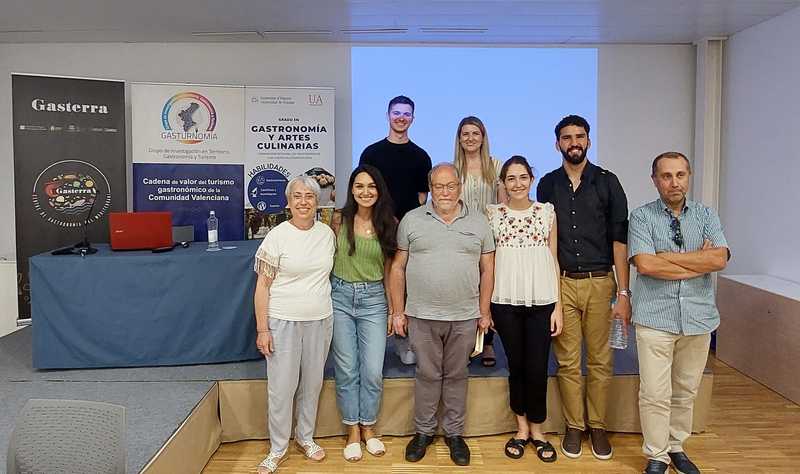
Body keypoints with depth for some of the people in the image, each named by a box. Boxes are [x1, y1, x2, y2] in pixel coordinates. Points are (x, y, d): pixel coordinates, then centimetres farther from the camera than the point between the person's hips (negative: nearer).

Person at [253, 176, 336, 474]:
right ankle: (278, 447, 22)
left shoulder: (327, 233, 3)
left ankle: (305, 437, 35)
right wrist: (262, 329, -10)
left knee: (312, 383, 14)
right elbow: (263, 286, -7)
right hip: (283, 322, -4)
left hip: (320, 320, 4)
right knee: (281, 387, 3)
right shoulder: (277, 237, -9)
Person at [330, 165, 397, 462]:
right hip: (340, 296, 0)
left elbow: (389, 267, 6)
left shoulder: (389, 223, 0)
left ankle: (368, 427, 24)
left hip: (373, 298, 0)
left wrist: (394, 307, 5)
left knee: (373, 371, 1)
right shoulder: (339, 220, -2)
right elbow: (328, 258, 8)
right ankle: (352, 431, 24)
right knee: (346, 370, 7)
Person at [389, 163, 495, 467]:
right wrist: (397, 311, 0)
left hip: (464, 317, 1)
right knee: (427, 374, 10)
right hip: (421, 316, -1)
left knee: (456, 375, 12)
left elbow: (487, 271, 7)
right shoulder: (411, 220, 2)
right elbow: (398, 268, 3)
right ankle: (424, 432, 27)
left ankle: (454, 433, 27)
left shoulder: (478, 223, 5)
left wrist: (484, 312, 4)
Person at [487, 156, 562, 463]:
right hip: (505, 301, 0)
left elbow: (553, 259, 4)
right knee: (516, 365, 10)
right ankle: (522, 427, 28)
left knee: (537, 368, 3)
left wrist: (558, 306, -1)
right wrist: (484, 305, 0)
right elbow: (487, 260, 5)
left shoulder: (547, 212, 4)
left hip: (541, 301, 0)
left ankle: (537, 429, 24)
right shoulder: (493, 214, 3)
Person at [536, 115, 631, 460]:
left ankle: (597, 426, 22)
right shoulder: (547, 185, 7)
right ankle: (574, 426, 21)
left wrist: (623, 292, -6)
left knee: (600, 360, 6)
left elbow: (619, 238, -1)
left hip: (599, 282, -1)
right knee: (567, 361, 6)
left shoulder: (607, 182, 2)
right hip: (561, 283, 1)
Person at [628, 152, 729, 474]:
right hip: (655, 318, -3)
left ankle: (676, 448, 32)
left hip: (698, 317, 3)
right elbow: (644, 264, -17)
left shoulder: (706, 216, 7)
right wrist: (699, 263, -10)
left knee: (686, 391, 15)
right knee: (655, 394, 0)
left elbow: (719, 259, -10)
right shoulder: (641, 217, -2)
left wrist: (666, 255, -12)